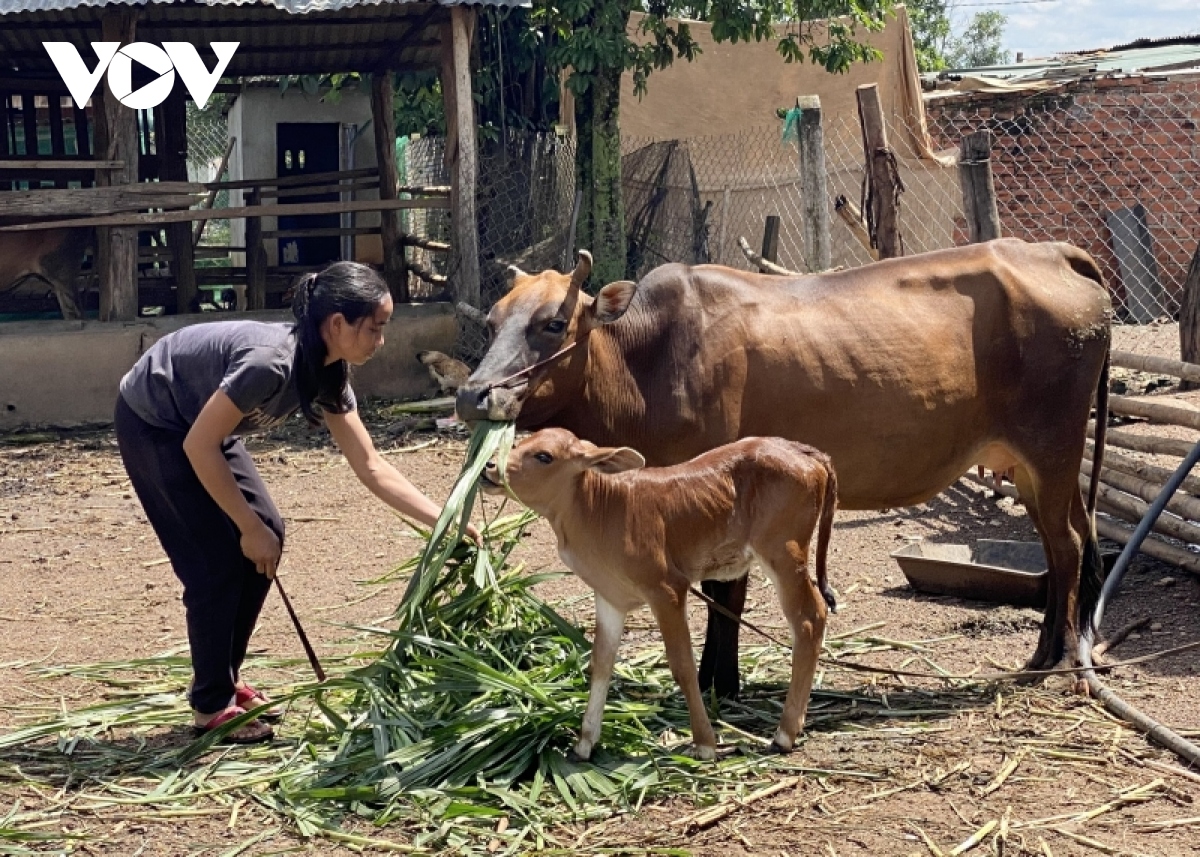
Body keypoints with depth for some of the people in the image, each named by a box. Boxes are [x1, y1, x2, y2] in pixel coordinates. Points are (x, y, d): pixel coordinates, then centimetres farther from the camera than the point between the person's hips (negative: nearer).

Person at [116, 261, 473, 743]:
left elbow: (372, 468, -4)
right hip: (152, 426, -8)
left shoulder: (327, 373, -8)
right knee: (217, 560, -9)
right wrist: (250, 529, -22)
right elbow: (199, 447, -29)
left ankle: (226, 680, 18)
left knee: (267, 536, 4)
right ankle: (212, 706, 5)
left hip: (197, 422, 9)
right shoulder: (270, 361, -35)